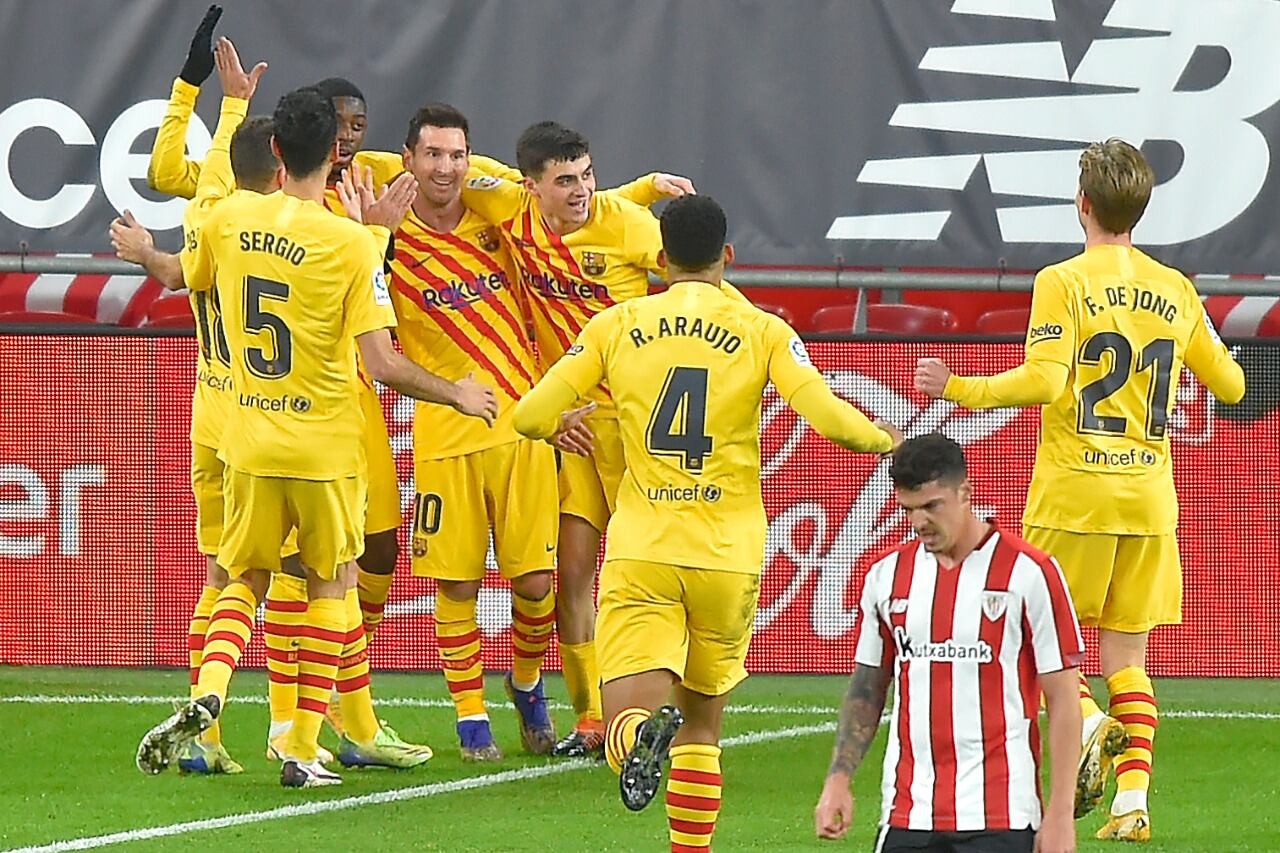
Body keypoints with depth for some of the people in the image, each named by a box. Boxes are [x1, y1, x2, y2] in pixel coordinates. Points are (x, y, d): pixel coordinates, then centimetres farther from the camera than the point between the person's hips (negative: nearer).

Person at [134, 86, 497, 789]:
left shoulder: (228, 219, -4)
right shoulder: (352, 243, -15)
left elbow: (191, 277, 18)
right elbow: (381, 365, -17)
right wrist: (456, 395, -2)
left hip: (248, 438, 3)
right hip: (325, 443, -3)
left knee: (244, 577, 18)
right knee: (331, 585, 14)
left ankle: (209, 691, -10)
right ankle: (303, 751, 9)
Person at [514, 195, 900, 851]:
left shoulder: (616, 325, 4)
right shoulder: (763, 331, 1)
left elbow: (531, 416, 3)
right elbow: (831, 419, -10)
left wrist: (563, 423, 26)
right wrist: (884, 439, 11)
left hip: (640, 553, -1)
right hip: (728, 554, 1)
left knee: (626, 718, -9)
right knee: (703, 726, 18)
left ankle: (643, 736, -43)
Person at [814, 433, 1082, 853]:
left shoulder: (1028, 573, -4)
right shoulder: (887, 575, 10)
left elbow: (1063, 700, -3)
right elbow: (866, 688, 19)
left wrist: (1060, 814, -8)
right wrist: (838, 778, 6)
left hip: (1001, 817, -4)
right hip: (907, 816, 4)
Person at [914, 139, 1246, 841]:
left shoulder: (1063, 282, -8)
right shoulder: (1175, 290, 7)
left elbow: (1043, 381, -18)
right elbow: (1229, 385, 15)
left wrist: (959, 389, -5)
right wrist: (1218, 360, 37)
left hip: (1072, 492, -4)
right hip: (1149, 495, 4)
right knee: (1127, 658, 8)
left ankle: (1085, 723, -20)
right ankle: (1133, 802, -2)